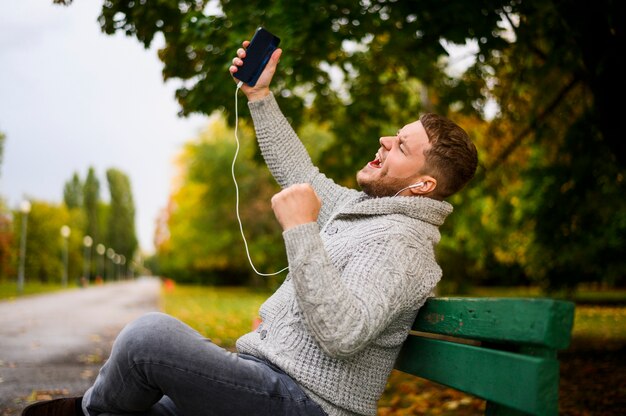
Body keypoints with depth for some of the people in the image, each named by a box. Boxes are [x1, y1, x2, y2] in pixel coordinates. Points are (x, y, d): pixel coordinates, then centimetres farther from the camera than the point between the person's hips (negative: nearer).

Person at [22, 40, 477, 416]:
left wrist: (301, 230, -33)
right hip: (272, 376, 11)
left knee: (149, 334, -21)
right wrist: (260, 95, 20)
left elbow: (342, 334, -33)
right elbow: (300, 175, 25)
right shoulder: (364, 205, 13)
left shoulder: (398, 243, -19)